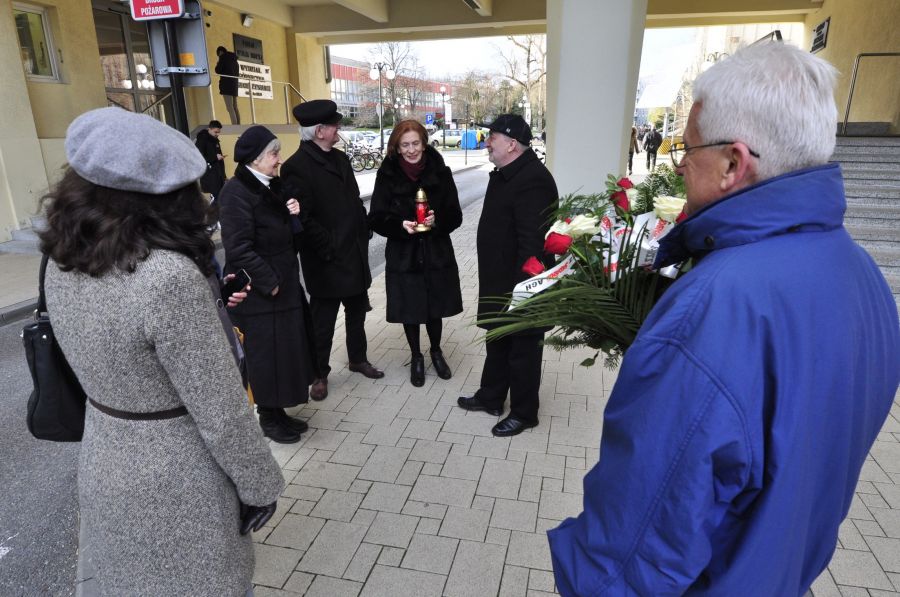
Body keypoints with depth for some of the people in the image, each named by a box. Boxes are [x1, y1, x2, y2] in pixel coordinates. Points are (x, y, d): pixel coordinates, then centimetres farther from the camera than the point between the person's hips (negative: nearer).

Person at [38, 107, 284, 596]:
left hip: (103, 467, 7)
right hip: (176, 480, -7)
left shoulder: (64, 263, -6)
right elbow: (220, 413, -25)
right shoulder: (169, 277, -30)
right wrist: (259, 484, -9)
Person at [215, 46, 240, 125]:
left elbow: (218, 71, -5)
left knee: (229, 107, -15)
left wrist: (217, 64, 13)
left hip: (226, 84, -8)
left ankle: (234, 126, -25)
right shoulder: (234, 59, 19)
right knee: (235, 107, 10)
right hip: (234, 84, 8)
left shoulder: (223, 57, -3)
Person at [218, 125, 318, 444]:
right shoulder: (236, 192, -16)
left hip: (285, 285, 9)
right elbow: (239, 249, -22)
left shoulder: (272, 186, 11)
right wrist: (269, 283, -17)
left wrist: (294, 214, 0)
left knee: (287, 351, 15)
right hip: (259, 293, -9)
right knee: (266, 355, 4)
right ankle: (268, 419, 22)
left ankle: (278, 412, 31)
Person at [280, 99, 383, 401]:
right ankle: (320, 374, 22)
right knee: (323, 321, 6)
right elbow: (302, 218, -19)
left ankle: (358, 358, 38)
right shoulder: (297, 166, -15)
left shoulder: (340, 158, 11)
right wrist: (329, 249, -17)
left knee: (357, 313, 19)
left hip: (356, 254, 8)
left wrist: (364, 235, 8)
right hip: (326, 261, -7)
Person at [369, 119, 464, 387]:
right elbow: (376, 219, -6)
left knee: (435, 306, 14)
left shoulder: (440, 172, -4)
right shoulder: (387, 175, -6)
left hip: (437, 253, 1)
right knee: (410, 308, 10)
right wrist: (401, 225, -24)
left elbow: (455, 215, -2)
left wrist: (437, 220, -22)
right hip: (403, 255, -1)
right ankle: (416, 357, 33)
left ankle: (436, 351, 39)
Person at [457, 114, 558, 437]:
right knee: (497, 342, 22)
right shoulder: (504, 174, 12)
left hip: (521, 285, -10)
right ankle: (490, 397, 39)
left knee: (523, 349, 6)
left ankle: (523, 413, 23)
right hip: (498, 281, 10)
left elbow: (532, 242, -27)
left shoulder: (532, 181, -22)